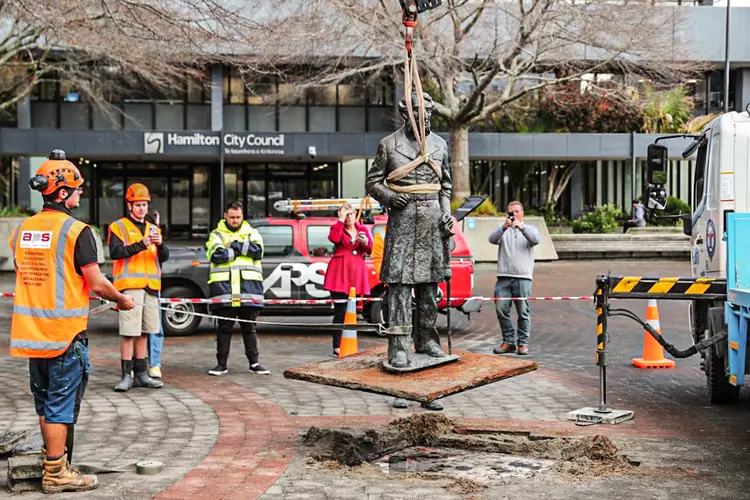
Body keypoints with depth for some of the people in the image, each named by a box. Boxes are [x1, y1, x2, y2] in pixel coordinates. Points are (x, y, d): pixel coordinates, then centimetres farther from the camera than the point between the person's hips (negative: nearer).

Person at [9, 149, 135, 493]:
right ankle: (56, 473, 7)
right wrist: (123, 301, 4)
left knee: (45, 400, 18)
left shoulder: (21, 231, 7)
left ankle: (51, 460, 29)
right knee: (61, 403, 1)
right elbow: (97, 284, -14)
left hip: (31, 332, 7)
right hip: (64, 333, -7)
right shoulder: (76, 231, -14)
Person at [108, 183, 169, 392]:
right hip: (129, 285, -5)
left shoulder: (153, 229, 20)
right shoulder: (118, 227, 4)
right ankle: (127, 375, -4)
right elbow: (115, 252, -12)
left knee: (143, 333, 10)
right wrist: (141, 244, -21)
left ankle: (141, 374, 16)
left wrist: (159, 244, -13)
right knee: (128, 333, -8)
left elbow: (164, 257, 9)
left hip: (151, 287, 5)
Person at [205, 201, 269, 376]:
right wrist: (239, 251, -7)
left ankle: (254, 363, 14)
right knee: (224, 327, 4)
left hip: (249, 287, 1)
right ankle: (221, 364, 11)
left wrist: (237, 245, -10)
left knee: (250, 327, 7)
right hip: (223, 287, -1)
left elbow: (258, 251, -6)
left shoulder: (252, 232, 14)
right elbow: (216, 255, -10)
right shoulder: (217, 235, 9)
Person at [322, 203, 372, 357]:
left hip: (357, 272, 4)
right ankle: (337, 346, -12)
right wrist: (341, 220, -15)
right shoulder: (337, 227, 4)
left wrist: (365, 242, -13)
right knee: (340, 311, -11)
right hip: (340, 272, -4)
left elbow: (370, 249, 7)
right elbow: (334, 238, -19)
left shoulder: (363, 229, 15)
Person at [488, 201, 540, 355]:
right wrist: (503, 228, -25)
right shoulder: (503, 230, 15)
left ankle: (523, 343, 5)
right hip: (504, 277, 1)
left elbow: (535, 239, -9)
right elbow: (492, 239, -6)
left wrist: (521, 227, -25)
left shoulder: (529, 229, 13)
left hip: (523, 277, -1)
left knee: (523, 312, -2)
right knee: (501, 310, -2)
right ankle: (508, 341, 8)